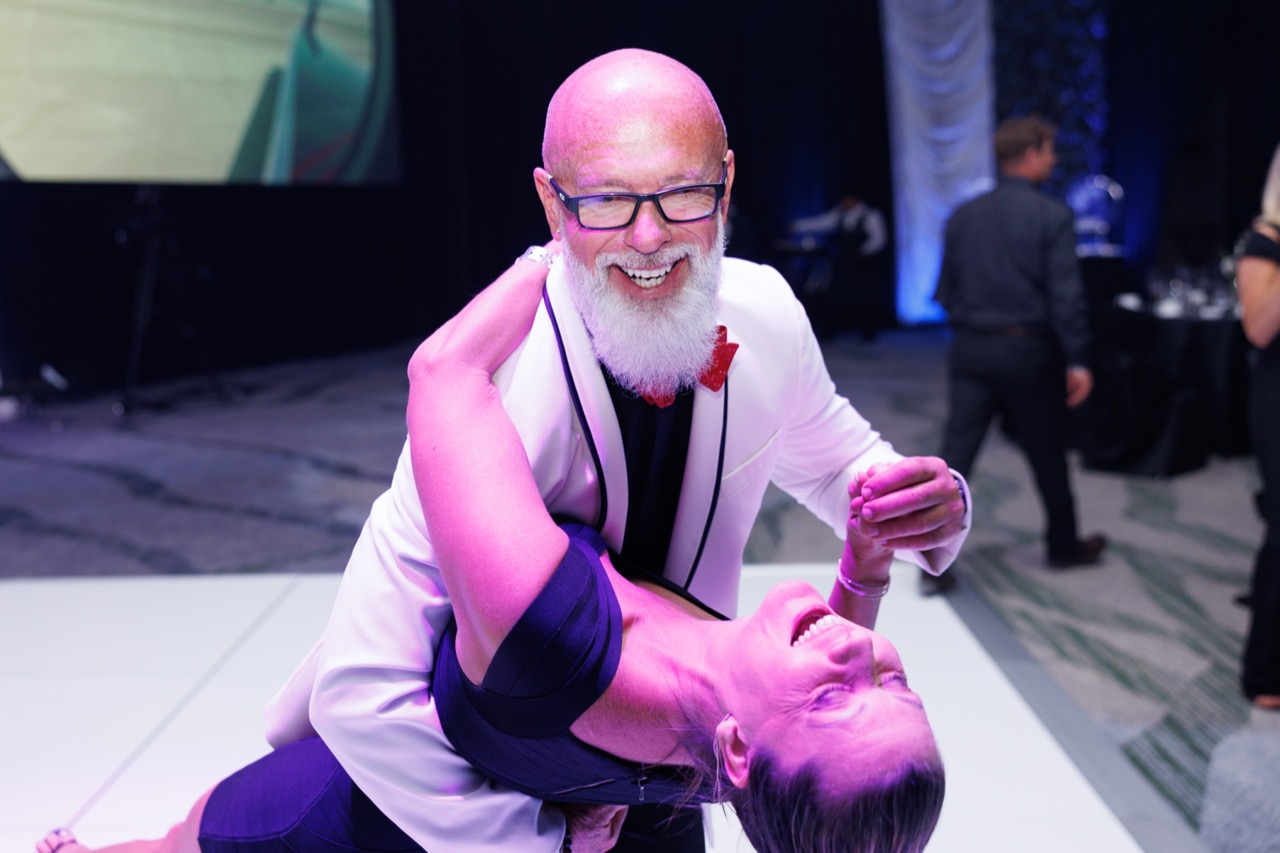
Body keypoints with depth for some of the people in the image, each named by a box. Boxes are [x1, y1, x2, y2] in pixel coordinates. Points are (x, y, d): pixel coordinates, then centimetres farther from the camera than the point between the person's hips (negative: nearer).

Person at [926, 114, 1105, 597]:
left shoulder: (963, 216, 5)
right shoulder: (1052, 217, -8)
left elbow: (945, 292, 9)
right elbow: (1065, 296, -12)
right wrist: (1077, 361, -8)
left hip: (970, 350, 3)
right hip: (1027, 350, -3)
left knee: (955, 454, -1)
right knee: (1047, 453, 15)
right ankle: (1064, 547, 33)